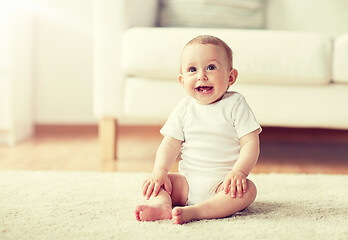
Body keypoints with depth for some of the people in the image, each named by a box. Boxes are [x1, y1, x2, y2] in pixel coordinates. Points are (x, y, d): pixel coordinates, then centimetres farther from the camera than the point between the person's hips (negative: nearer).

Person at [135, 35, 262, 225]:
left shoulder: (235, 105, -4)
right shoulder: (184, 109, 6)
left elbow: (251, 144, -10)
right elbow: (170, 144, 4)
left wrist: (238, 172, -26)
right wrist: (160, 171, -14)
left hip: (222, 184, -3)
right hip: (188, 183, 3)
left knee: (248, 189, -31)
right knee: (153, 182, -12)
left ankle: (192, 212, -45)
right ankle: (161, 204, -41)